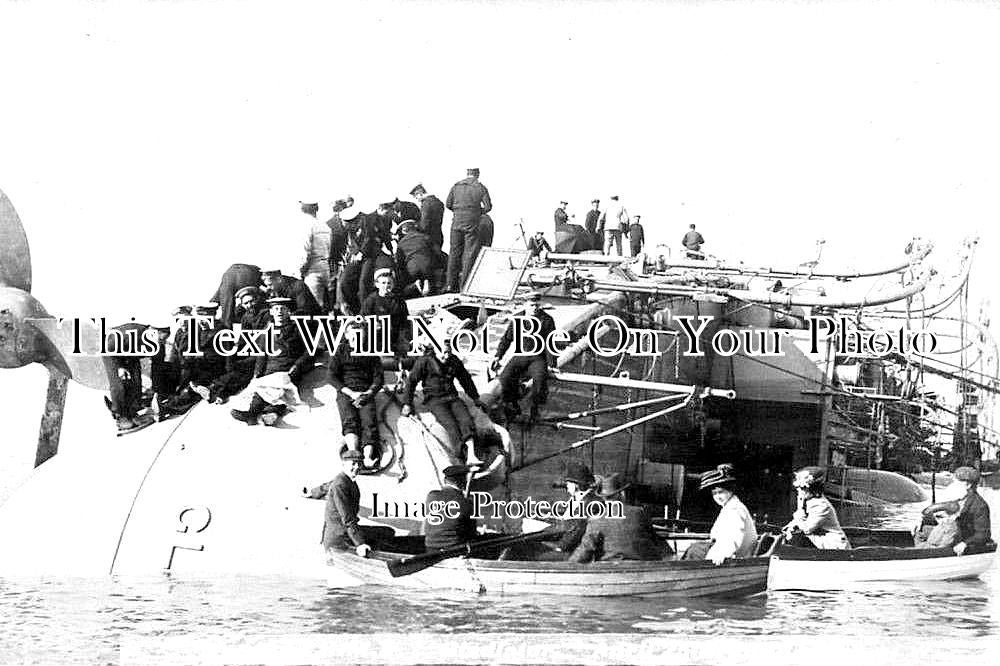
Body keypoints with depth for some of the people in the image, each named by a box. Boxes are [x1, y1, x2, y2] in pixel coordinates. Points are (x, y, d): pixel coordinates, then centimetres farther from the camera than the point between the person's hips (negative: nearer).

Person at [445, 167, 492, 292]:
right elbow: (488, 206, -5)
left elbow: (448, 204, 5)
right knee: (470, 253, 0)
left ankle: (451, 284, 8)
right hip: (472, 222, -3)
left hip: (457, 221, 3)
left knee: (454, 251, 9)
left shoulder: (456, 186, 7)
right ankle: (464, 284, -6)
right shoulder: (481, 188, -1)